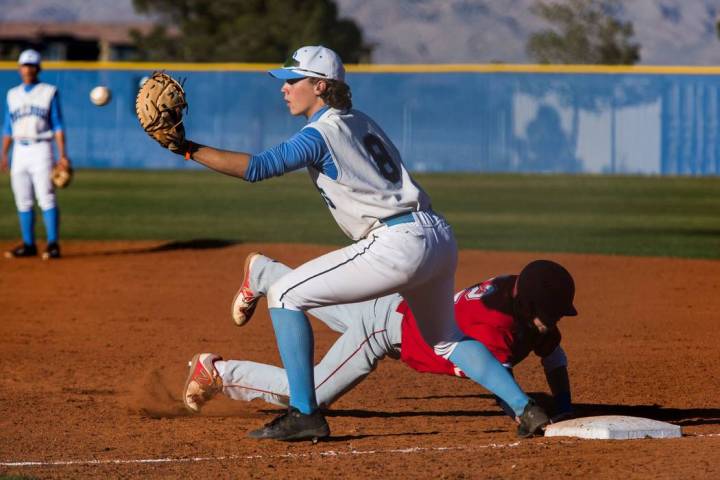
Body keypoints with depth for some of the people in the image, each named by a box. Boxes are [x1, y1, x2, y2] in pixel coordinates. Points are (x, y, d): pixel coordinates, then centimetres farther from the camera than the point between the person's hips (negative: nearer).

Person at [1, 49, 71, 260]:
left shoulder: (49, 92, 2)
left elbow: (58, 125, -1)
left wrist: (62, 155, -9)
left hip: (41, 149, -5)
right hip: (19, 151, 5)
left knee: (46, 198, -12)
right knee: (23, 201, 5)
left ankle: (53, 244, -12)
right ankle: (28, 245, 11)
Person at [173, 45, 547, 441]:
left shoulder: (321, 133, -6)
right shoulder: (362, 123, 21)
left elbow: (257, 167, -15)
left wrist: (190, 149, -14)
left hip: (400, 244, -9)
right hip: (440, 236, 9)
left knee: (284, 296, -3)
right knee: (444, 339, 29)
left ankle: (304, 414, -6)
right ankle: (525, 408, 17)